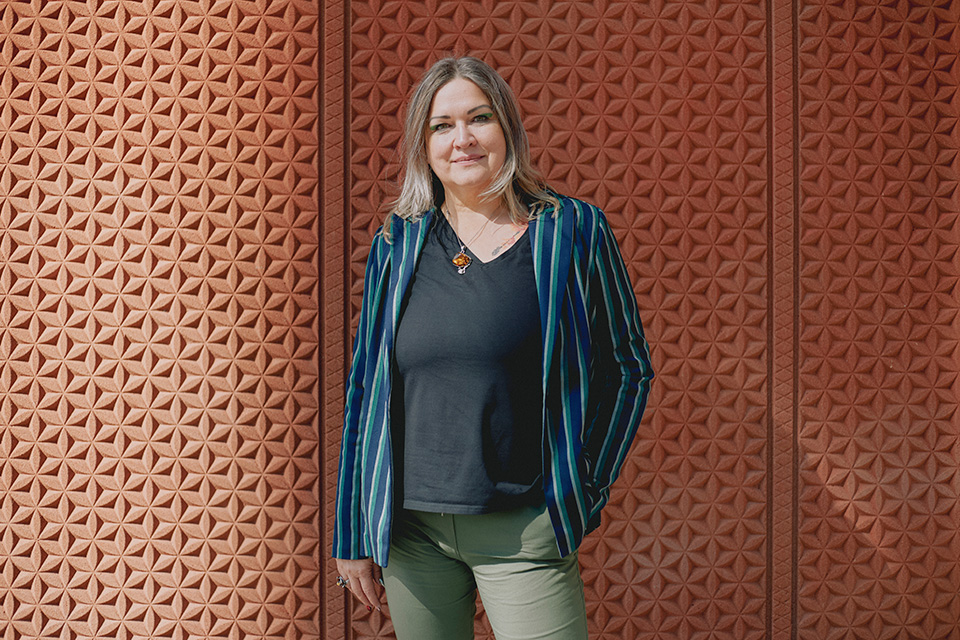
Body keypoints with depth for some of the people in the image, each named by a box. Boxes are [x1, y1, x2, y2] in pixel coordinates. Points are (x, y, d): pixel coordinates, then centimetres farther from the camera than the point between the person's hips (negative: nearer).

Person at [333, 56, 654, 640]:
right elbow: (364, 388, 9)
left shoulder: (575, 232, 0)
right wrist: (352, 534, 9)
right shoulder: (397, 246, 6)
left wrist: (586, 489, 0)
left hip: (523, 528, -2)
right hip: (409, 528, 3)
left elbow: (628, 368, 6)